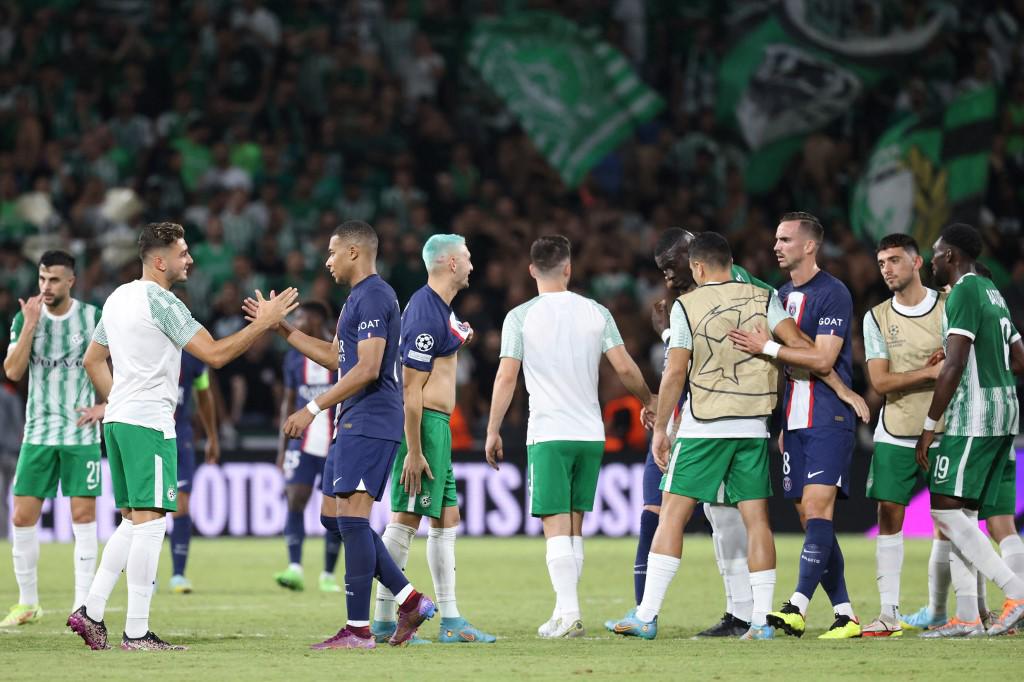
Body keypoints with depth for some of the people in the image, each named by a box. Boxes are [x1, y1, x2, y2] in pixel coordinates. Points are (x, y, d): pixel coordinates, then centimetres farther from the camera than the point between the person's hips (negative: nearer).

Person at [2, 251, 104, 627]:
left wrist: (105, 405, -5)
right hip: (38, 434, 2)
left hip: (81, 433, -2)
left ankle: (83, 606, -1)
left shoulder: (93, 318, -4)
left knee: (83, 514, -5)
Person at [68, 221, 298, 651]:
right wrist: (264, 323, -10)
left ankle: (91, 611, 8)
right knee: (149, 520, -8)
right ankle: (136, 632, -10)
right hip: (149, 422, -9)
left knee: (132, 520, 14)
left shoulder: (118, 298, 16)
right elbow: (214, 354, -16)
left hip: (118, 420, 9)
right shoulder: (160, 301, -12)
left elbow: (92, 360, 25)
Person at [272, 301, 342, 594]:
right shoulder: (294, 357, 8)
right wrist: (283, 444, 10)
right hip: (303, 443, 2)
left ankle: (328, 575, 13)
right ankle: (295, 569, -20)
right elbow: (289, 401, 15)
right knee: (295, 500, -14)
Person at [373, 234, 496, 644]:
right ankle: (383, 622, -6)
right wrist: (413, 452, -23)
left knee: (447, 520, 11)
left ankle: (450, 621, 13)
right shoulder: (426, 313, -17)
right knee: (405, 521, -8)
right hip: (424, 425, -11)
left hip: (437, 426, 11)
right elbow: (411, 387, -21)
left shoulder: (437, 305, 14)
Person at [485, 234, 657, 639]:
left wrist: (493, 431, 1)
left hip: (548, 435, -3)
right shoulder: (595, 312, 4)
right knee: (574, 529, 12)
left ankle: (569, 614, -16)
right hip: (590, 434, 3)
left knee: (557, 528, -6)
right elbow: (625, 368, 2)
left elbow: (506, 377, -7)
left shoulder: (520, 317, -3)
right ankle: (565, 612, 15)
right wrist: (648, 401, 20)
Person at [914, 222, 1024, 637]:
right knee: (961, 515, 9)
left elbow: (954, 365, -18)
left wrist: (929, 426, -15)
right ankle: (967, 617, 5)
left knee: (946, 510, -11)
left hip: (974, 416, -10)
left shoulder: (964, 292, -12)